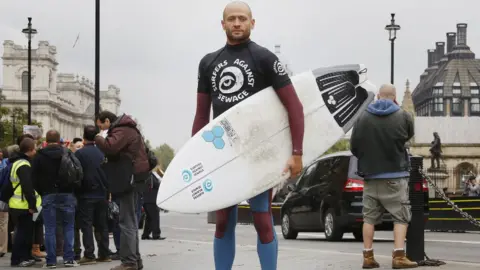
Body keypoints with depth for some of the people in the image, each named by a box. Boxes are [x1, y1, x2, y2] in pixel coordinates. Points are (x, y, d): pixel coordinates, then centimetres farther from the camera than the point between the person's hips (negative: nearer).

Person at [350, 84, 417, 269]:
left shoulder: (363, 118, -3)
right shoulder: (403, 116, -7)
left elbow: (353, 147, 0)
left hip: (370, 175, 3)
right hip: (395, 175, -2)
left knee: (370, 216, 10)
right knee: (401, 216, 3)